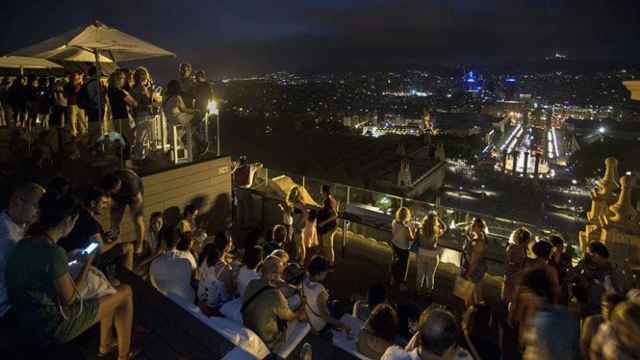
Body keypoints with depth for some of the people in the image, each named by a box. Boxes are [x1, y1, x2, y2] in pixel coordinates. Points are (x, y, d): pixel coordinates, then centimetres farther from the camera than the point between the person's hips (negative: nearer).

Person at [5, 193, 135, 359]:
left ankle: (105, 346, 38)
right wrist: (86, 265, -8)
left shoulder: (24, 244, -3)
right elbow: (69, 299, -18)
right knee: (125, 292, 3)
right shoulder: (54, 253, -29)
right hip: (52, 327, -9)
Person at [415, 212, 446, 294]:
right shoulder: (437, 232, -19)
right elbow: (444, 227, 2)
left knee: (420, 273, 22)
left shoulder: (420, 230, -16)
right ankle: (429, 291, 37)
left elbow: (416, 240, -7)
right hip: (432, 256, -1)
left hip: (421, 254, 1)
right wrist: (438, 218, -5)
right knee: (430, 275, 20)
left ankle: (418, 289, 39)